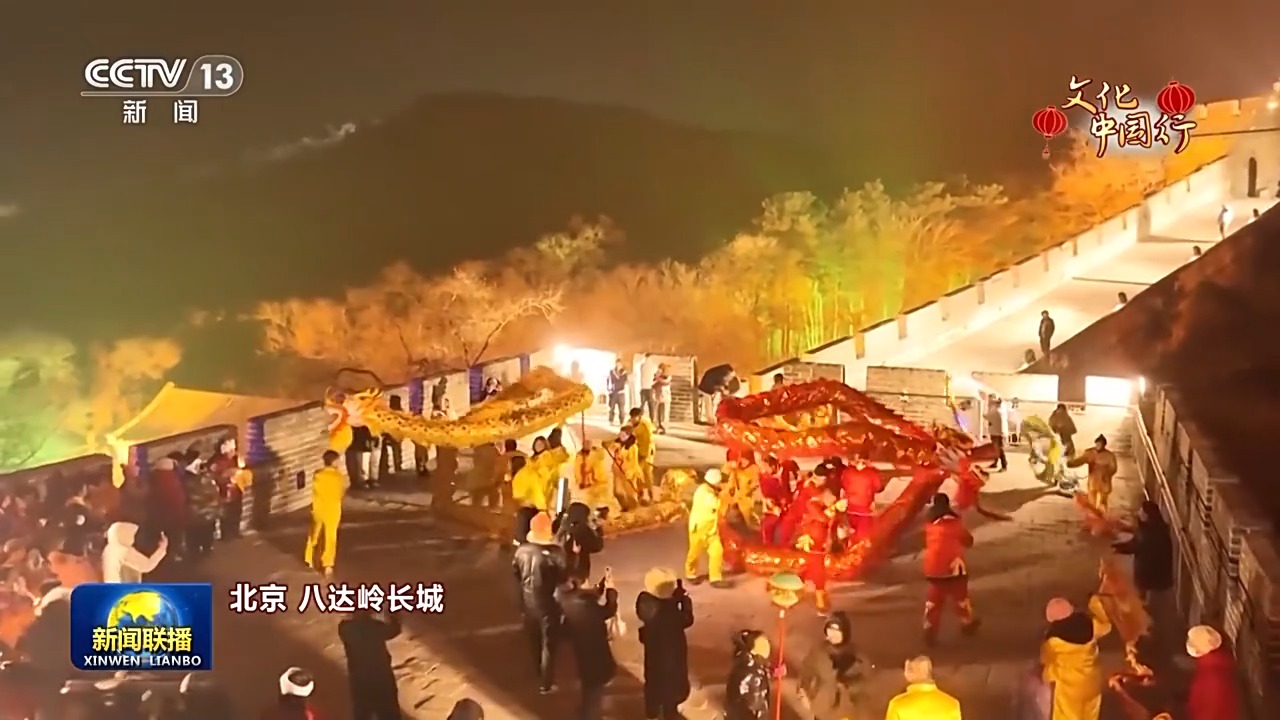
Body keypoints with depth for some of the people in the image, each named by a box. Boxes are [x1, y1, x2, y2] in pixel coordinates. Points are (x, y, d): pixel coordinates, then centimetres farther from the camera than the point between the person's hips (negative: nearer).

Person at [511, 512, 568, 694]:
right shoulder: (555, 552, -26)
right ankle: (545, 684, 16)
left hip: (528, 601, 5)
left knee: (534, 642, 24)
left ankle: (539, 676, 45)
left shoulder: (522, 550, -10)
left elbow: (515, 573, 4)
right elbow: (564, 576, -18)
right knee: (548, 644, 10)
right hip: (548, 603, -5)